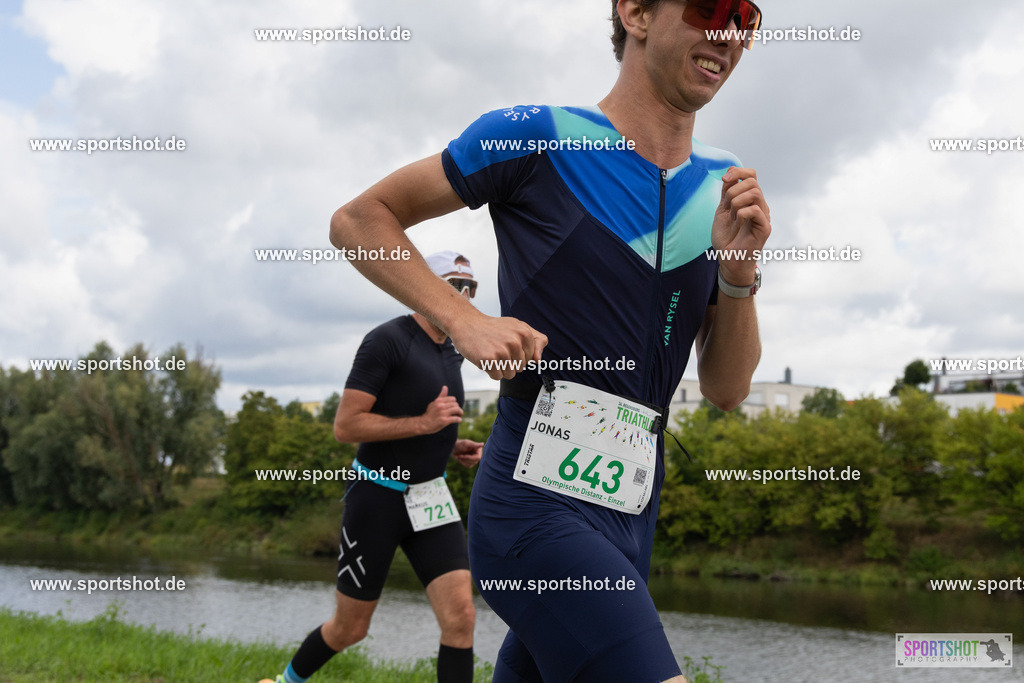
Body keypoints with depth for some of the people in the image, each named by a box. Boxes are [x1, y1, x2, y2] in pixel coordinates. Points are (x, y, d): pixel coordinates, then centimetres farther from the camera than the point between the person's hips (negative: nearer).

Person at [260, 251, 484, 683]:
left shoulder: (451, 355, 11)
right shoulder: (389, 340, -13)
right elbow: (345, 426, -18)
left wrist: (452, 447, 9)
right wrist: (423, 424, -23)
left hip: (430, 496, 6)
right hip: (378, 496, -6)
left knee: (460, 617, -11)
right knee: (350, 629, 7)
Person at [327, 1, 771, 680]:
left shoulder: (722, 184, 10)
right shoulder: (536, 137, -6)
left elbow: (727, 389, 11)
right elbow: (359, 220, 2)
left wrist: (739, 271, -6)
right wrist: (464, 320, -12)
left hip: (629, 520, 7)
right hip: (537, 501, -7)